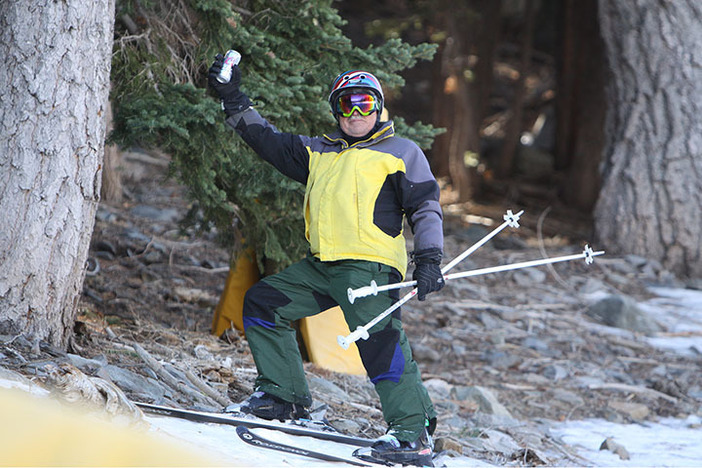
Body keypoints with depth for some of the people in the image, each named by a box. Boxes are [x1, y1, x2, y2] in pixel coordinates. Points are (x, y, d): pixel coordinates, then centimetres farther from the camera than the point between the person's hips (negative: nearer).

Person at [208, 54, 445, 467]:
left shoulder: (401, 153, 8)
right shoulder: (318, 153, 24)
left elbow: (426, 207, 2)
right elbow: (269, 141, 28)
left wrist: (429, 258, -10)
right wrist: (234, 100, 21)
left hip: (371, 265, -7)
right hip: (322, 266, 7)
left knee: (379, 339, -22)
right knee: (263, 303, 6)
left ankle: (415, 432, -22)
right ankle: (284, 396, 10)